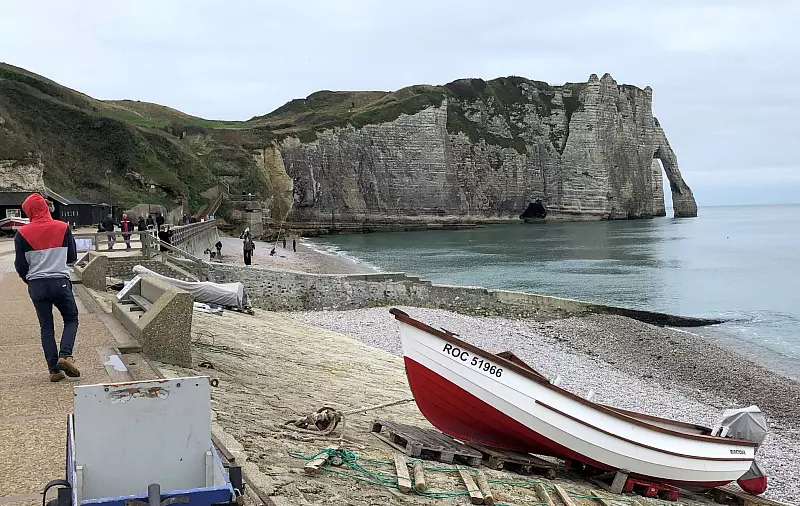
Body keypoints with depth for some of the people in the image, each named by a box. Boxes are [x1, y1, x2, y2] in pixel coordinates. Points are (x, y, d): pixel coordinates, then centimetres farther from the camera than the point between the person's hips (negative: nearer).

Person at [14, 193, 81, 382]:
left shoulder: (22, 234, -4)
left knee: (46, 327, 10)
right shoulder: (63, 228, -4)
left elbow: (20, 265, 0)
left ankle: (54, 368, 7)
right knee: (71, 319, 14)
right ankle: (65, 355, -8)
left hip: (37, 285, 1)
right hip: (60, 281, -1)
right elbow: (72, 257, 3)